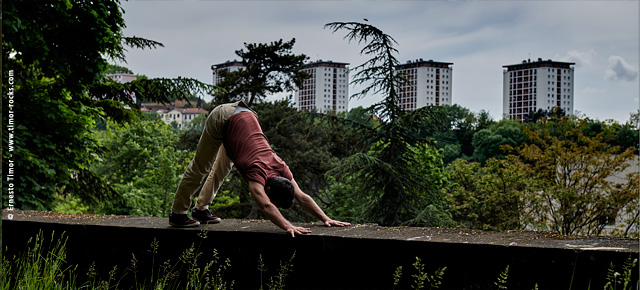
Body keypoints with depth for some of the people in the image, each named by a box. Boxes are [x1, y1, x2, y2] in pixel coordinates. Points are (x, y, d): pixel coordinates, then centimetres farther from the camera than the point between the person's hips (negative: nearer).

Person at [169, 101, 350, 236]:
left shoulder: (281, 169, -17)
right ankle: (177, 214, 14)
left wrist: (326, 219, -18)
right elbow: (265, 206, -50)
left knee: (222, 169, 17)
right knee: (200, 168, 2)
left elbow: (302, 197, -11)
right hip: (223, 118, -7)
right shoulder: (258, 172, -35)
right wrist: (288, 227, -60)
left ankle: (201, 209, 31)